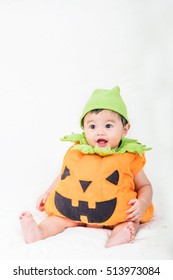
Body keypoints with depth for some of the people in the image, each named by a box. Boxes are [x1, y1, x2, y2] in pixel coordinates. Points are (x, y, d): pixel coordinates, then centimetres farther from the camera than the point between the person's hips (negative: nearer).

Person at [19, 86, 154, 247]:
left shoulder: (129, 157, -6)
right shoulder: (76, 153, 0)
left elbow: (144, 186, 3)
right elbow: (63, 177, 18)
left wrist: (143, 203, -17)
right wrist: (48, 193, 7)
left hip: (114, 215, -2)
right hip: (76, 210, 3)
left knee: (132, 220, -25)